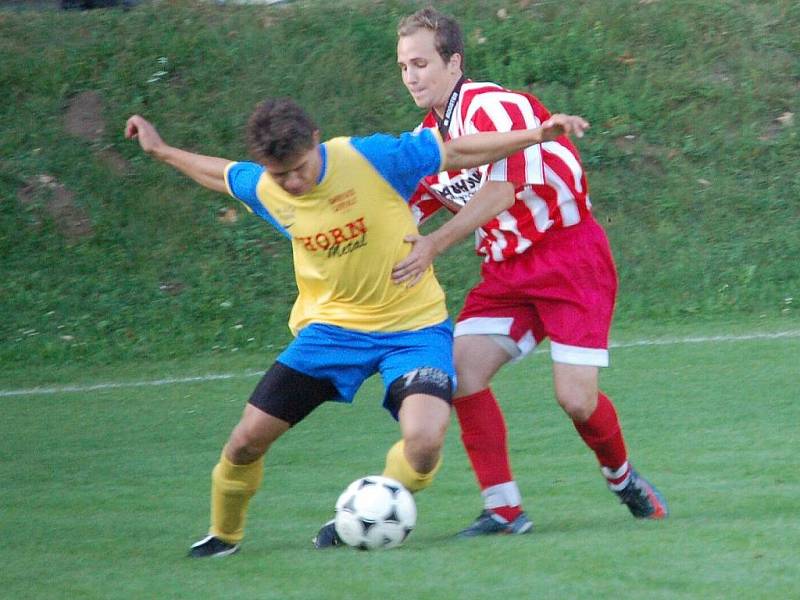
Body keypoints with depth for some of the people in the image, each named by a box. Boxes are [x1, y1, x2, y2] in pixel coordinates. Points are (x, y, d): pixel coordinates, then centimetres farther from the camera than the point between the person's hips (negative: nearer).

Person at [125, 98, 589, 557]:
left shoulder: (373, 158, -20)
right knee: (247, 439, -2)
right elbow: (221, 174, 17)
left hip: (413, 326, -3)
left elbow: (457, 152, -12)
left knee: (425, 441, -28)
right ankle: (224, 535, 27)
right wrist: (161, 150, 24)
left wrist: (538, 134, -16)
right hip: (330, 326, 3)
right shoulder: (262, 189, -8)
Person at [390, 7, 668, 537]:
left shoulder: (492, 107, -18)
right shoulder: (429, 136, 8)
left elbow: (501, 191, -29)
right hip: (507, 269, 7)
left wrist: (433, 246, -35)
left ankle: (624, 480, 20)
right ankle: (504, 511, -8)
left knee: (576, 396, -13)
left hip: (568, 252, -7)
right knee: (461, 368, -15)